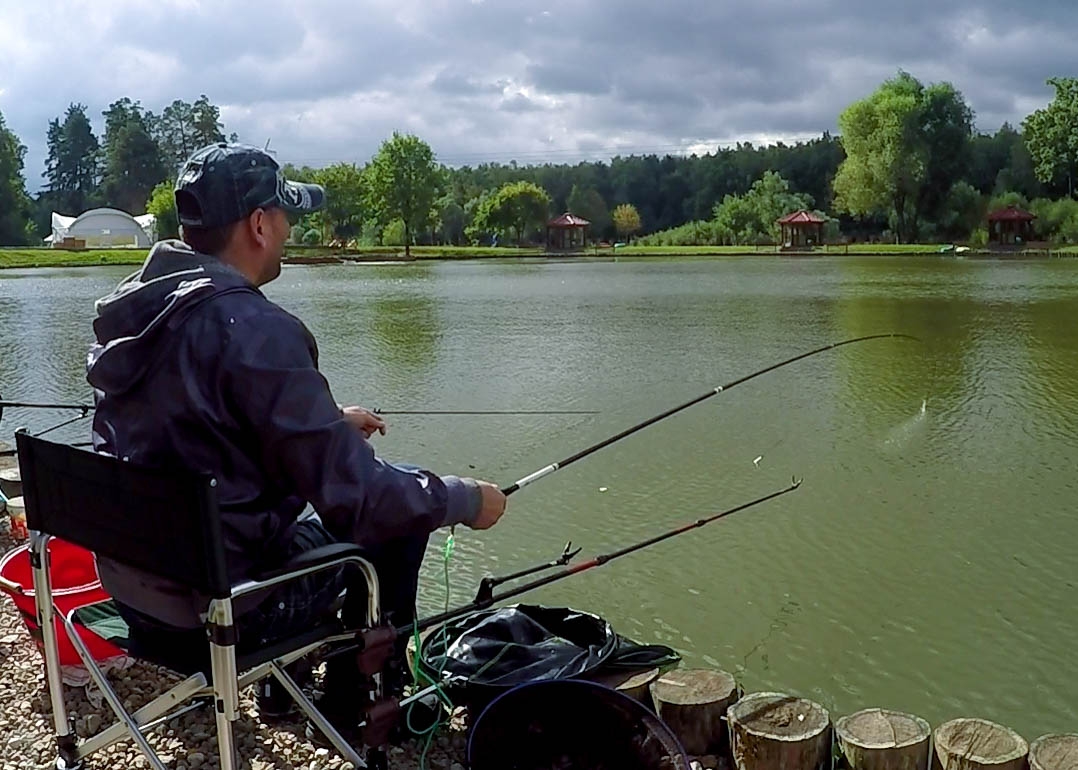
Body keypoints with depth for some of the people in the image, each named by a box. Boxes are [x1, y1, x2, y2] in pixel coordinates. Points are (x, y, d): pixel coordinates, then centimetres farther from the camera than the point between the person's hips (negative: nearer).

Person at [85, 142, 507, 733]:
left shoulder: (128, 310, 2)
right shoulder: (255, 329, -24)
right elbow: (354, 494, -23)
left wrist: (330, 423, 21)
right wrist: (468, 499, -8)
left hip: (131, 587, 8)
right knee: (399, 516, 8)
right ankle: (362, 701, 22)